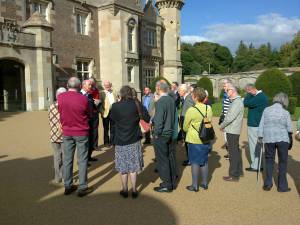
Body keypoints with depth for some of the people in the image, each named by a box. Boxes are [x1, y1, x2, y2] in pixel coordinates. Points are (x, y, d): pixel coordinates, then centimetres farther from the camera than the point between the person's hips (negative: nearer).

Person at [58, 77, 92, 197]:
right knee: (82, 160, 5)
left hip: (66, 133, 4)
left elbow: (60, 112, 8)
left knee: (67, 160, 13)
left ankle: (68, 186, 23)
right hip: (81, 133, -3)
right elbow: (89, 115, -3)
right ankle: (82, 188, 11)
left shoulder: (60, 97, -5)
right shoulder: (83, 99, -15)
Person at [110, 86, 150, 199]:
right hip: (134, 140, 1)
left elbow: (112, 124, 0)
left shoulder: (115, 106, -8)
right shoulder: (136, 104, -7)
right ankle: (134, 190, 17)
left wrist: (113, 140, 10)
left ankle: (124, 190, 21)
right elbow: (147, 118, -1)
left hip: (120, 141, -1)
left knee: (123, 167, 11)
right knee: (133, 166, 10)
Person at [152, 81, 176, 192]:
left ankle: (167, 184, 12)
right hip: (170, 133, 8)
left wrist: (156, 133, -11)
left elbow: (159, 120, -21)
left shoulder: (160, 102, -20)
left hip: (161, 134, -8)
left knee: (162, 159, 3)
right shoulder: (172, 100, 3)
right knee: (169, 158, 17)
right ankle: (172, 182, 28)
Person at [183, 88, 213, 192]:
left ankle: (195, 185, 15)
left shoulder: (191, 110, -17)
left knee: (195, 162, 6)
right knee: (204, 161, 16)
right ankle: (204, 183, 29)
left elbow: (185, 127, -6)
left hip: (194, 140, -5)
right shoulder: (209, 108, -4)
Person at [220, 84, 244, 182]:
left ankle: (234, 175, 4)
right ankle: (239, 171, 31)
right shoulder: (235, 101, 13)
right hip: (233, 130, 10)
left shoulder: (237, 102, -18)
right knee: (236, 151, 19)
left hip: (232, 131, -10)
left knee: (233, 153, -3)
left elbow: (230, 117, -23)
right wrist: (224, 125, 7)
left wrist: (222, 126, -10)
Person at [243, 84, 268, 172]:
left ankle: (255, 166, 10)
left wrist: (249, 94, -15)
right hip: (258, 125, 10)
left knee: (254, 146, 0)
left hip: (254, 126, -10)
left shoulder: (259, 97, -21)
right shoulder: (261, 95, 11)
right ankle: (257, 164, 27)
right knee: (257, 146, 17)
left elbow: (245, 103, -22)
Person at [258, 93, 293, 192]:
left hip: (269, 139, 2)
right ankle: (282, 186, 16)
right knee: (282, 162, 10)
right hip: (282, 139, -2)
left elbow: (261, 125, 1)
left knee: (269, 161, 14)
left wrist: (260, 137, 8)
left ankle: (268, 184, 17)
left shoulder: (266, 110, 0)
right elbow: (289, 129, -3)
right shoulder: (286, 113, -6)